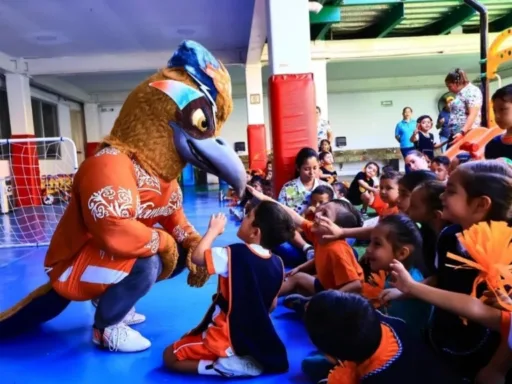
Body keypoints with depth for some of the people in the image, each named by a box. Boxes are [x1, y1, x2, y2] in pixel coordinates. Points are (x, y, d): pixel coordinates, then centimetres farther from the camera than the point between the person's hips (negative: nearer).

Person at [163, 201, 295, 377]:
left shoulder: (235, 253, -23)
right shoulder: (278, 263, -5)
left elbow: (197, 256, -16)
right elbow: (271, 306, 6)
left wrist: (214, 229, -3)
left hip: (227, 339, -7)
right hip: (259, 341, 7)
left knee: (170, 356, 8)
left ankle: (226, 366, -7)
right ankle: (249, 361, 10)